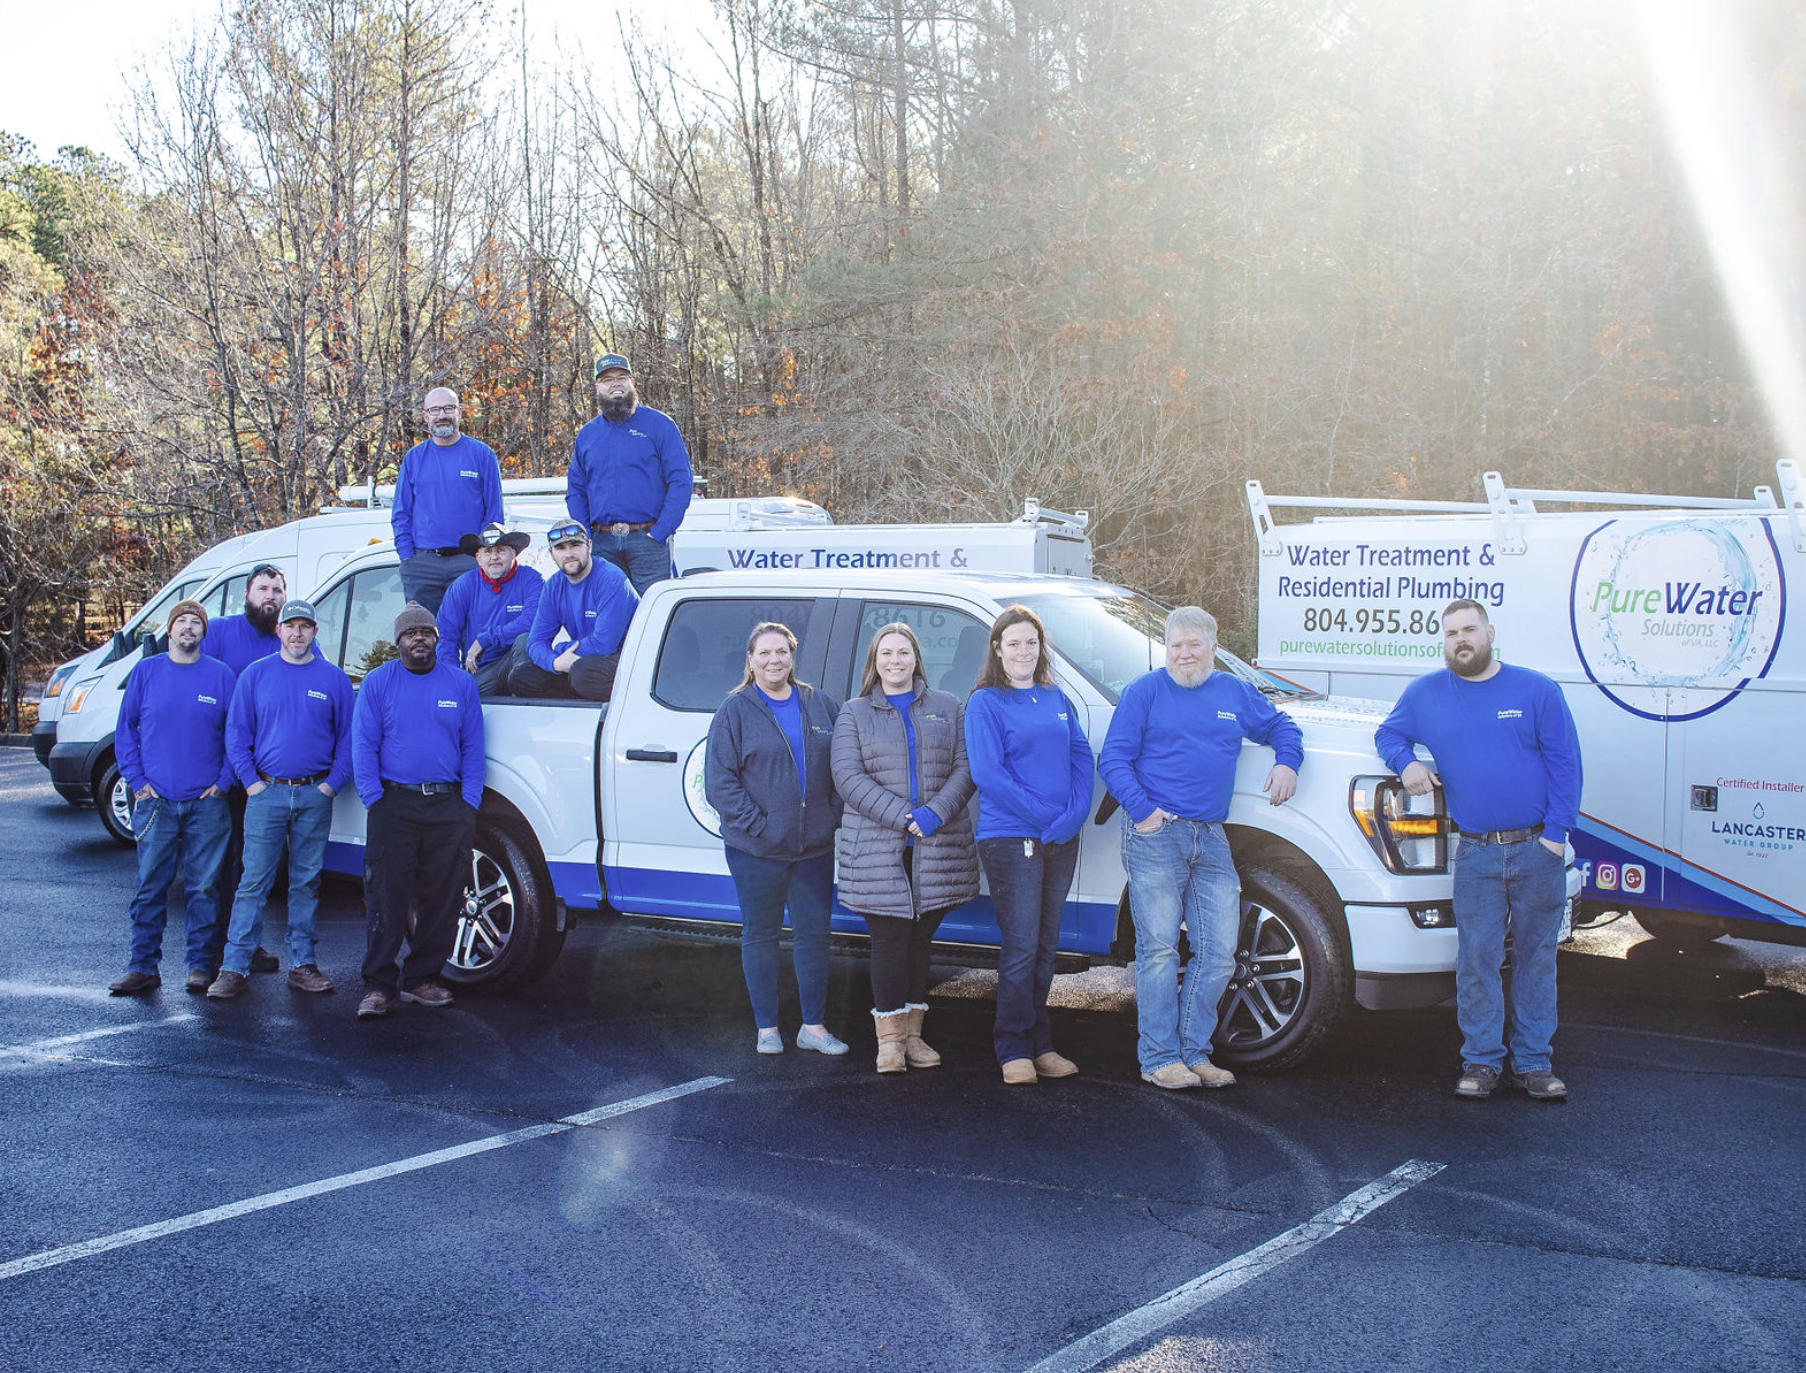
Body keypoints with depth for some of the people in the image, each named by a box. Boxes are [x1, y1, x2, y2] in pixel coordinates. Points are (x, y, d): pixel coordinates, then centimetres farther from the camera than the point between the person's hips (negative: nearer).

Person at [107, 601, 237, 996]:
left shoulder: (221, 675, 4)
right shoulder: (145, 672, 7)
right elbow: (125, 730, 10)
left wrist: (223, 782, -3)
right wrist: (137, 781, 1)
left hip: (206, 802, -1)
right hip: (156, 801, 1)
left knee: (203, 886, 2)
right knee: (149, 886, 1)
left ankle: (201, 964, 10)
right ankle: (143, 967, 7)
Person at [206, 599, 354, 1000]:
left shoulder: (334, 678, 7)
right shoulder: (256, 674, 6)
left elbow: (347, 738, 7)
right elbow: (236, 732, 5)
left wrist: (332, 783, -3)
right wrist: (251, 781, -4)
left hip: (315, 795, 1)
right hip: (267, 791, -1)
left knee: (307, 881, 7)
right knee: (254, 881, -3)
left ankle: (302, 963, 15)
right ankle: (234, 967, -1)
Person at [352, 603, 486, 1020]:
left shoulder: (461, 683, 10)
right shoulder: (377, 683, 5)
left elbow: (472, 747, 10)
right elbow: (364, 746, 3)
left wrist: (470, 801, 1)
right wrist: (374, 798, -7)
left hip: (449, 806, 2)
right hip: (394, 803, -2)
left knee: (442, 898, 4)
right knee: (387, 896, -5)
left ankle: (421, 979, 15)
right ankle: (379, 986, -1)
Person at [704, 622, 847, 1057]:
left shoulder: (821, 706, 9)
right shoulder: (735, 710, -1)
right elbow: (719, 781, -6)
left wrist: (834, 816, 0)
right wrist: (757, 825, -13)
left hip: (815, 846, 3)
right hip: (756, 850, -3)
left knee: (813, 934, 6)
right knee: (760, 935, 7)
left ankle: (813, 1027, 17)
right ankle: (767, 1028, 17)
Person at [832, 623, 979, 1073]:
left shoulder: (947, 707, 12)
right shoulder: (854, 713, 8)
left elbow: (965, 769, 4)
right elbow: (848, 777, -4)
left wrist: (935, 813, -14)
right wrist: (903, 817, -14)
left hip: (939, 850, 2)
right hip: (877, 851, -2)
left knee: (921, 939, 8)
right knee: (889, 941, -2)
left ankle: (912, 1032, 16)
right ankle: (889, 1038, 5)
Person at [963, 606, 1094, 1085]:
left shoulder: (1056, 699, 15)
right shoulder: (985, 703, -3)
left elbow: (1082, 756, 10)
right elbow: (987, 773, -12)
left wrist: (1075, 813, -7)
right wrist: (1044, 817, -15)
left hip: (1061, 841, 6)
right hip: (1010, 838, -5)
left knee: (1045, 946, 10)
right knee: (1021, 947, -6)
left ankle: (1040, 1045, 18)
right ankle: (1014, 1050, 3)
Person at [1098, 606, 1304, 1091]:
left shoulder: (1235, 693, 16)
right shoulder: (1145, 692, 2)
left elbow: (1281, 725, 30)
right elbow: (1113, 760, -2)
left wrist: (1287, 761, 9)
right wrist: (1143, 810, -13)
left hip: (1211, 839, 5)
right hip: (1156, 835, -5)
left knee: (1219, 952, 3)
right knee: (1159, 950, -4)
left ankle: (1194, 1052, 14)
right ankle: (1159, 1058, 3)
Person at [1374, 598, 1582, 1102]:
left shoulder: (1536, 690, 2)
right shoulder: (1424, 694, 8)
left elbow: (1564, 762, 1)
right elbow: (1388, 734, 19)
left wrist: (1556, 833, -7)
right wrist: (1405, 762, -5)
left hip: (1537, 851, -1)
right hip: (1475, 855, 1)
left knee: (1536, 957, 6)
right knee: (1476, 960, 0)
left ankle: (1533, 1061, 15)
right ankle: (1481, 1060, 10)